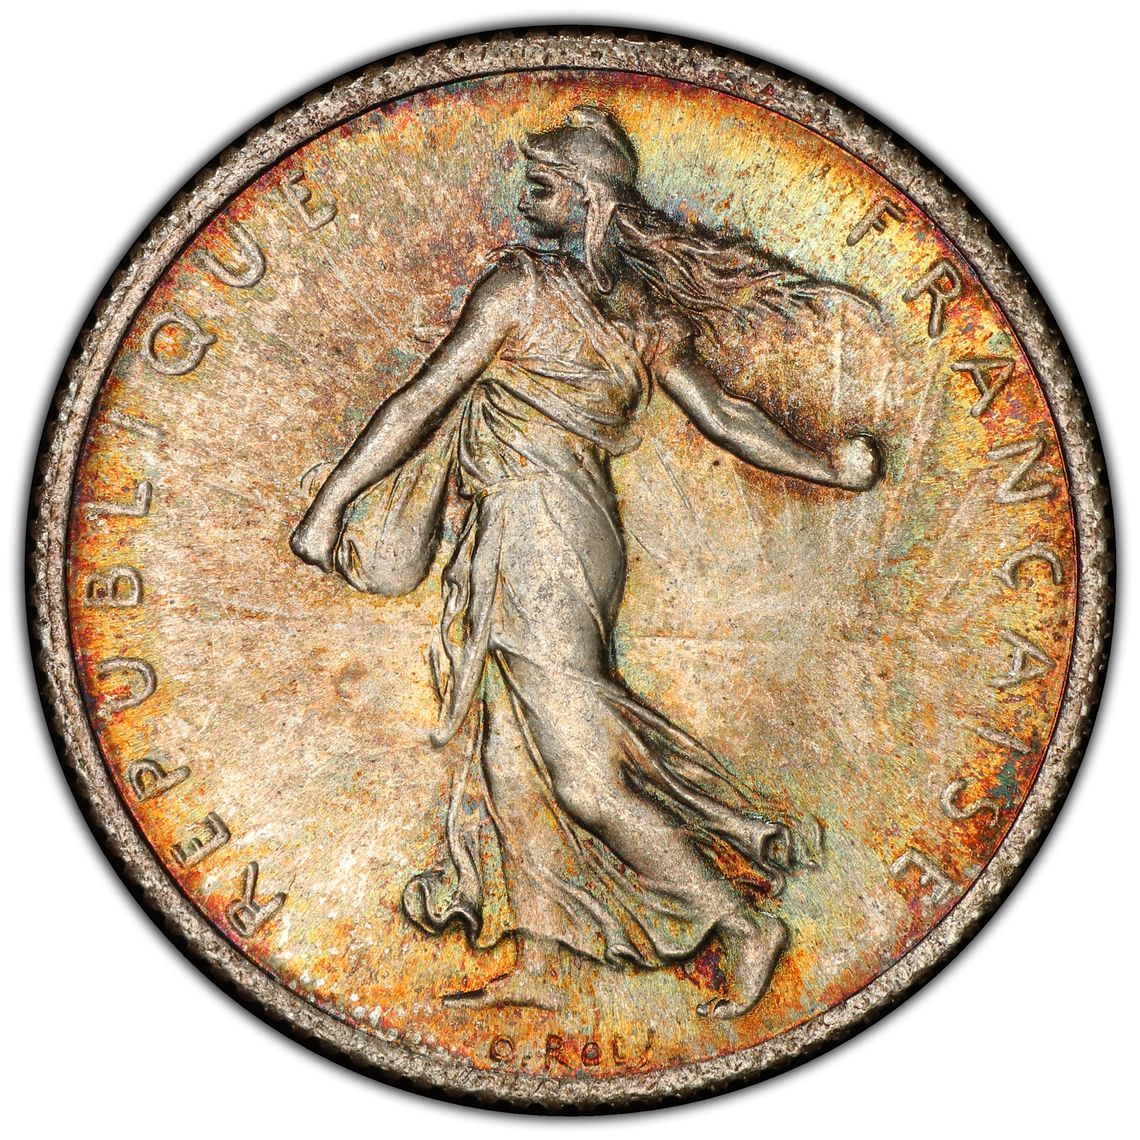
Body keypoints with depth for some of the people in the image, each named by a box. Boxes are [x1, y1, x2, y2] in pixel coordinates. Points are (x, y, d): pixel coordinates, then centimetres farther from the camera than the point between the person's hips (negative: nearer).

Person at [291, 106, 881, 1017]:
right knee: (516, 757, 11)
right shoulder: (645, 309, 11)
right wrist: (827, 468, 15)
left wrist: (330, 503, -7)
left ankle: (744, 925, 0)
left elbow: (423, 401, -11)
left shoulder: (523, 284, -10)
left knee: (581, 776, -6)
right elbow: (724, 415, 5)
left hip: (541, 533, -9)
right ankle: (532, 970, 16)